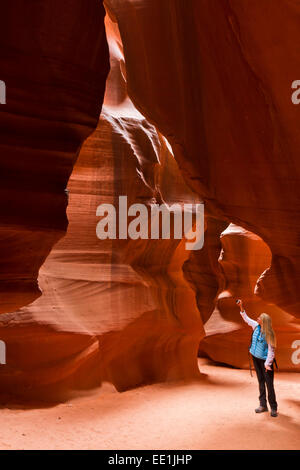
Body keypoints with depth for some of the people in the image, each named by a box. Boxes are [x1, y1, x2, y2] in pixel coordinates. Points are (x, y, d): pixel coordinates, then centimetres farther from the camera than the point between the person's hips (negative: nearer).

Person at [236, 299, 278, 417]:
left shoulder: (269, 334, -18)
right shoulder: (256, 326, -1)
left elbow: (271, 350, -18)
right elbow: (246, 318, 15)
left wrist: (267, 363, -23)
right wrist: (241, 307, 11)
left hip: (265, 360, -6)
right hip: (256, 358, 6)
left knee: (269, 383, -4)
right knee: (261, 381, 11)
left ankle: (273, 408, 4)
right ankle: (263, 405, 18)